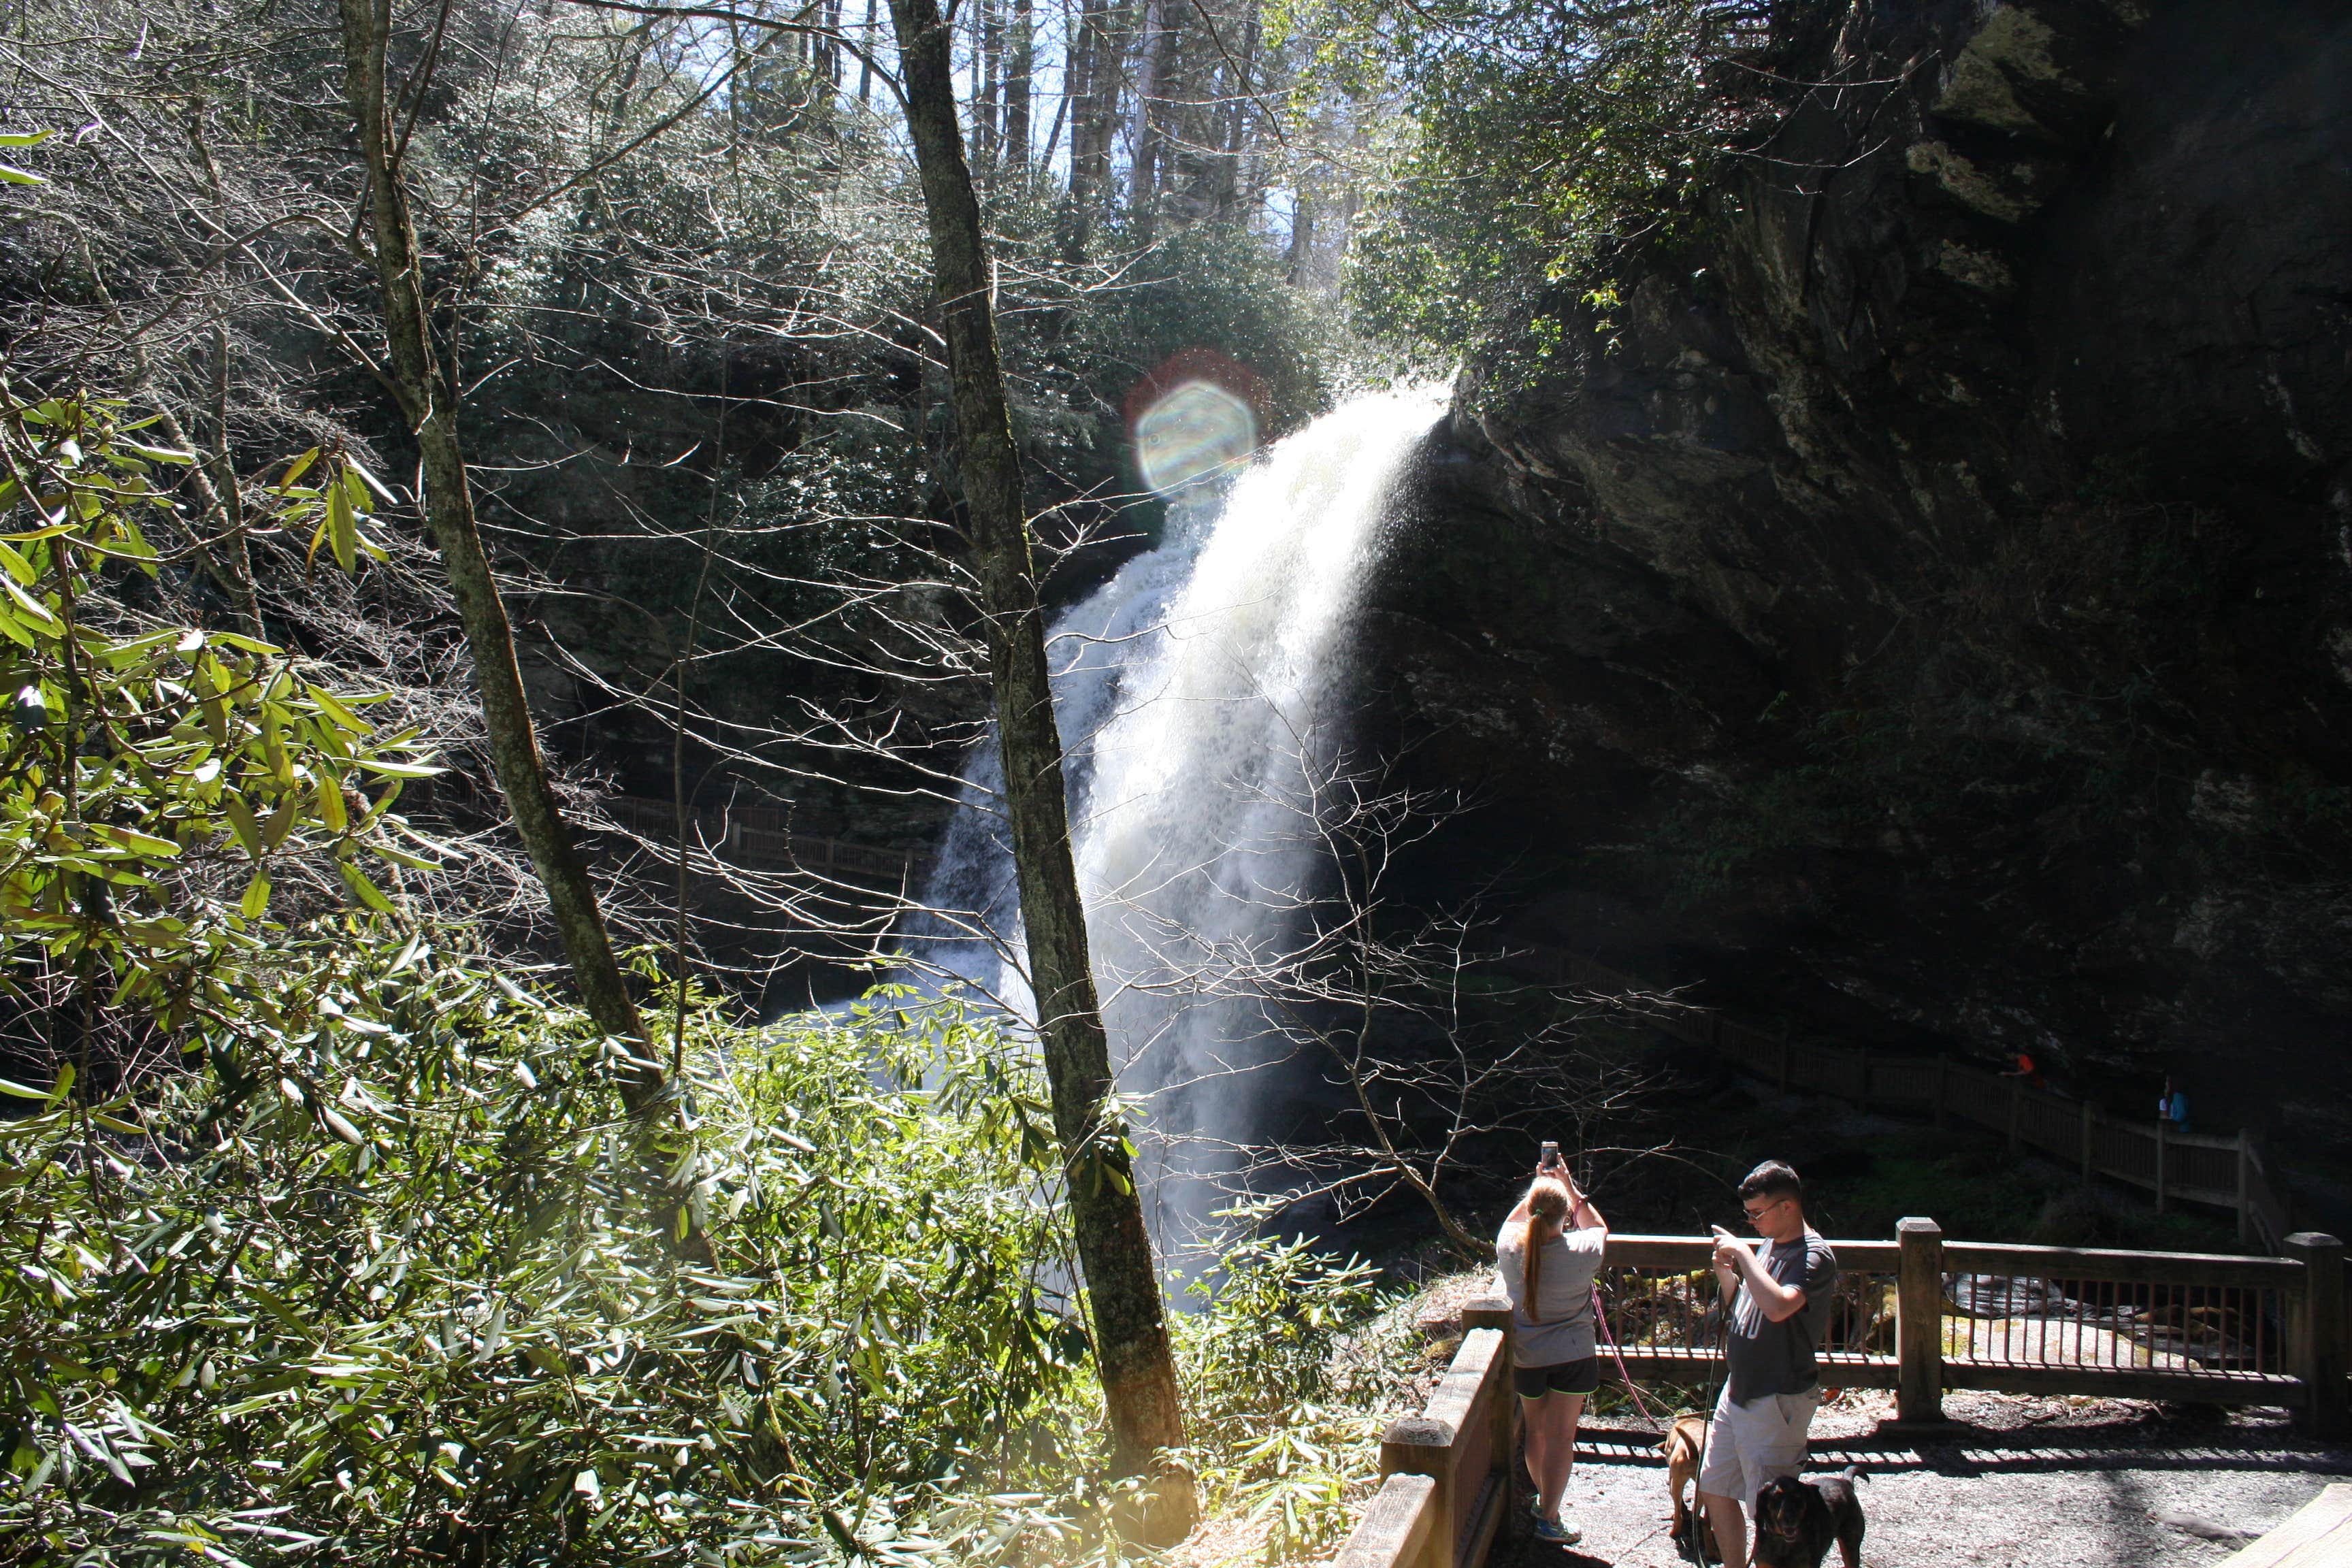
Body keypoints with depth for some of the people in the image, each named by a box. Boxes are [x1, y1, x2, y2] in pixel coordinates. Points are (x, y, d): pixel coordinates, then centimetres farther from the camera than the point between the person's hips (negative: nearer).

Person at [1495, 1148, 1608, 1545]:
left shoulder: (1509, 1247, -14)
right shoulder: (1579, 1252, -20)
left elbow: (1513, 1221, 13)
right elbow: (1599, 1228, 5)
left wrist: (1538, 1186, 12)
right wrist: (1571, 1187, 7)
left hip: (1524, 1358, 3)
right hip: (1571, 1355, -3)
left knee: (1536, 1429, 19)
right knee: (1561, 1435, 4)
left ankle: (1543, 1496, 35)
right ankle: (1549, 1518, 7)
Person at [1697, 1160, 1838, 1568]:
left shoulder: (1814, 1256, -18)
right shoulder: (1769, 1245, 9)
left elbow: (1777, 1306, -36)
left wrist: (1743, 1253, -27)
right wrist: (1726, 1274, 2)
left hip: (1777, 1402, -9)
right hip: (1738, 1391, 9)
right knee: (1715, 1490, 16)